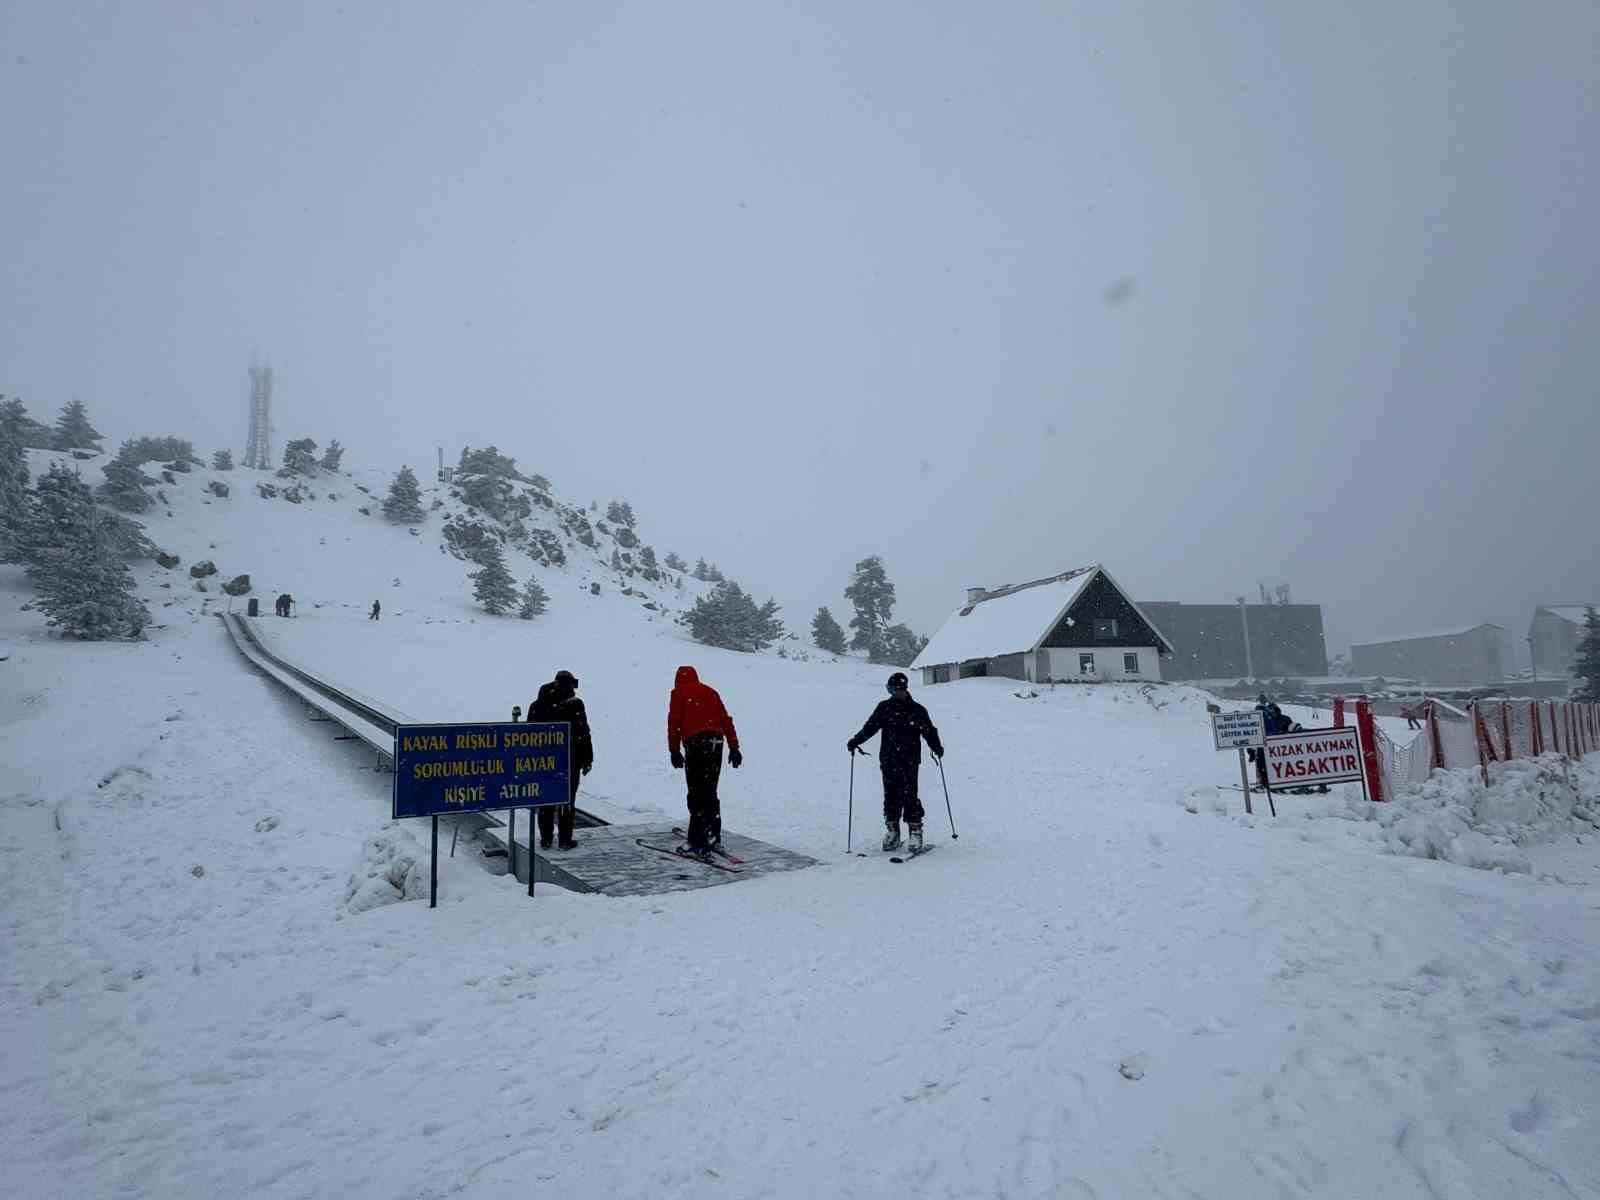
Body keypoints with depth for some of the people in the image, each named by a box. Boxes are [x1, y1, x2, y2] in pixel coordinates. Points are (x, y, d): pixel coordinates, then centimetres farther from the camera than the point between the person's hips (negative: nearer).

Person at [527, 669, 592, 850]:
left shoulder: (537, 705, 6)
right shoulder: (574, 705, -10)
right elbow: (583, 734, -11)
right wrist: (587, 759, -3)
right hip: (569, 761, -4)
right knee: (567, 800, 5)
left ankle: (545, 839, 16)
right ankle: (565, 839, 8)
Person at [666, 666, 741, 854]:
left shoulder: (678, 692, 9)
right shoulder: (711, 691, 23)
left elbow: (674, 722, -1)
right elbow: (726, 719, 18)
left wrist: (674, 750, -1)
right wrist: (734, 747, 17)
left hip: (695, 742, -5)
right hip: (716, 741, 5)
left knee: (697, 794, -5)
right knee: (710, 792, 16)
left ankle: (699, 842, -7)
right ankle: (713, 837, 19)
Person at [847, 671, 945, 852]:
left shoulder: (917, 710, 2)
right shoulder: (884, 707, 7)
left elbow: (929, 731, 4)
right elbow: (870, 727, 7)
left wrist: (937, 747, -8)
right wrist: (855, 741, -3)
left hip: (910, 762, -2)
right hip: (888, 761, 3)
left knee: (909, 796, -7)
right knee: (891, 796, 6)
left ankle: (915, 831, 3)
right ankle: (891, 831, 16)